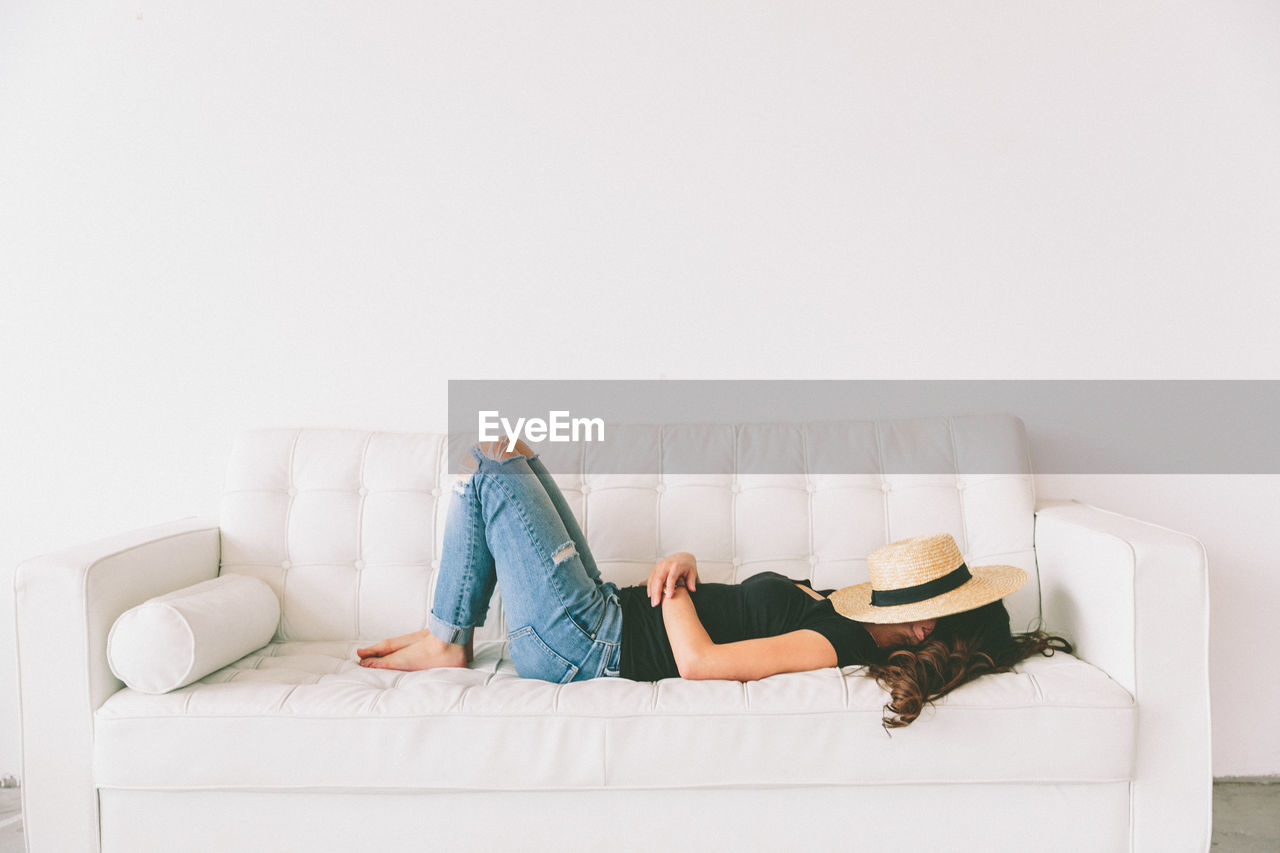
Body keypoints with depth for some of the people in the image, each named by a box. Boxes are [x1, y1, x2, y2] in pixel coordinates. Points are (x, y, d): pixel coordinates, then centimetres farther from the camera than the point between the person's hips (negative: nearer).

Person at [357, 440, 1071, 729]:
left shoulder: (838, 644, -22)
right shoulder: (840, 616, 7)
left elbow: (699, 661, -32)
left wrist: (671, 592, -14)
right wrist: (685, 562, -4)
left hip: (586, 646, -9)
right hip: (609, 611, 10)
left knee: (493, 462, -8)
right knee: (508, 452, 14)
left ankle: (446, 643, 8)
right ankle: (448, 636, 21)